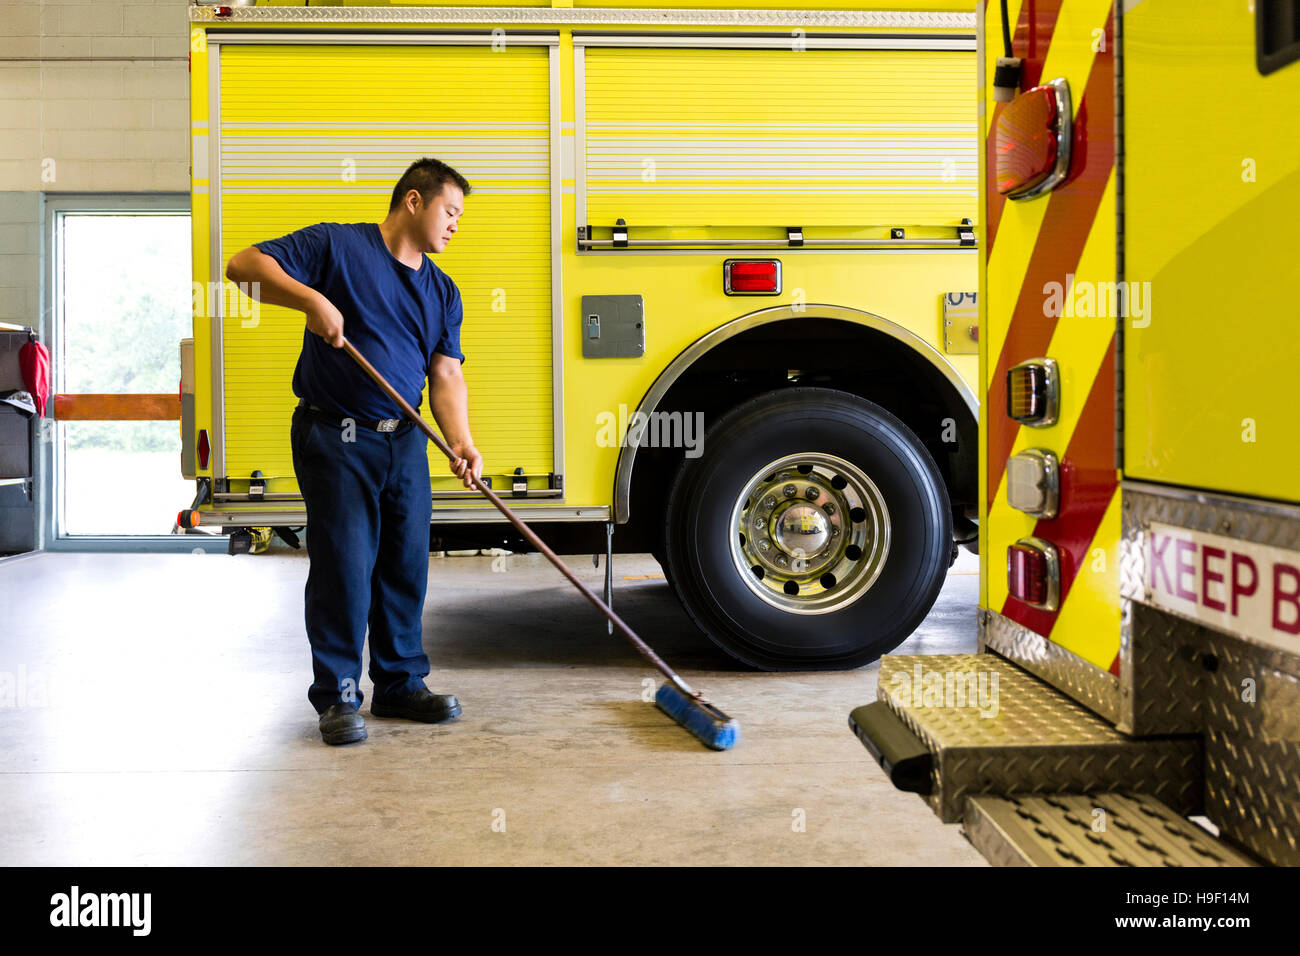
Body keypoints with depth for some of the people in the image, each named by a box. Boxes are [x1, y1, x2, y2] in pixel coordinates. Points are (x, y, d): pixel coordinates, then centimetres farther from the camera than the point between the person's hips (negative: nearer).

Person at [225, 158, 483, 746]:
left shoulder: (442, 290, 13)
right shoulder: (336, 246, -4)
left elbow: (446, 374, 5)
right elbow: (244, 265, -10)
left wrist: (461, 441, -11)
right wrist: (312, 299, -25)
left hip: (405, 442, 6)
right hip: (335, 438, -6)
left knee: (407, 565, 10)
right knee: (342, 566, -4)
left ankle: (401, 683, 24)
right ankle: (337, 694, 9)